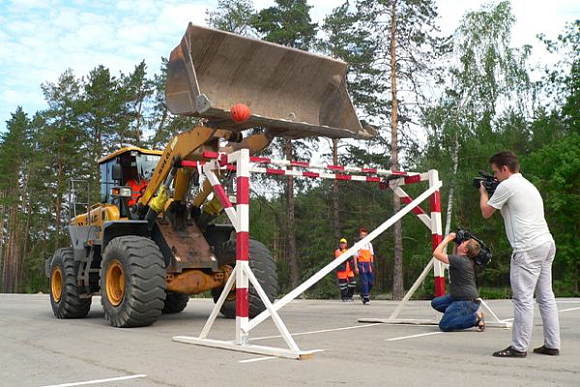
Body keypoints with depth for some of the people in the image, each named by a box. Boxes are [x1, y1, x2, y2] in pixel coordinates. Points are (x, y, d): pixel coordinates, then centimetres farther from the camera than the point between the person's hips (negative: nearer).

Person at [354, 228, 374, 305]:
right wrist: (356, 267, -9)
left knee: (371, 282, 5)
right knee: (364, 282, -7)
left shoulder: (369, 244, 14)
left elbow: (371, 256, 17)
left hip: (369, 264, 5)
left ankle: (363, 295, 27)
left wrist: (372, 266, 10)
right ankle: (365, 299, -1)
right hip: (361, 264, -5)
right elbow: (355, 256, -3)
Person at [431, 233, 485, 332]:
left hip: (468, 301, -10)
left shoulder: (460, 260, -21)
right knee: (435, 303, 15)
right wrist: (454, 241, 14)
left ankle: (476, 318, -8)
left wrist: (447, 239, -11)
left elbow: (436, 253, -23)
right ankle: (466, 314, 11)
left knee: (444, 325, -13)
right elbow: (455, 256, 29)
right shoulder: (466, 260, 5)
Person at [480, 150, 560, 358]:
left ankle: (519, 347, -3)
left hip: (528, 248, -9)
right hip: (547, 243, 10)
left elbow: (486, 212, 3)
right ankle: (552, 345, 15)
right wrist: (492, 190, 25)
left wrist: (483, 192, 20)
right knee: (546, 296, 11)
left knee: (523, 298, -7)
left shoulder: (506, 186, -6)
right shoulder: (528, 185, 23)